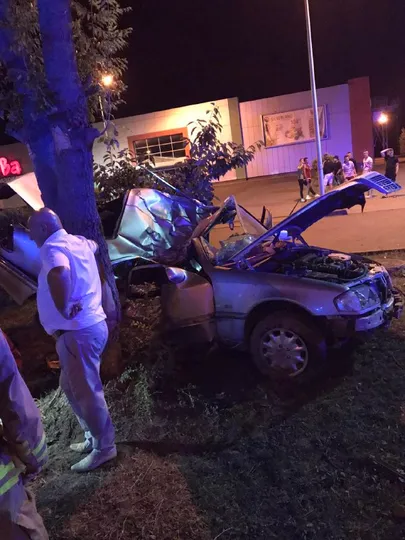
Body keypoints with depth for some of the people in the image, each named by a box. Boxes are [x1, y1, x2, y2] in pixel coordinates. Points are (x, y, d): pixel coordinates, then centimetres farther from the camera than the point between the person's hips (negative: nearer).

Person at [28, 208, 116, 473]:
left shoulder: (52, 247, -16)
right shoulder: (78, 241, 13)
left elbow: (59, 273, -41)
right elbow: (94, 245, 39)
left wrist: (64, 310, -27)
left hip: (78, 331, -10)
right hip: (90, 325, 10)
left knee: (86, 391, 1)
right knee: (72, 386, 21)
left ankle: (105, 447, 16)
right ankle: (94, 437, 32)